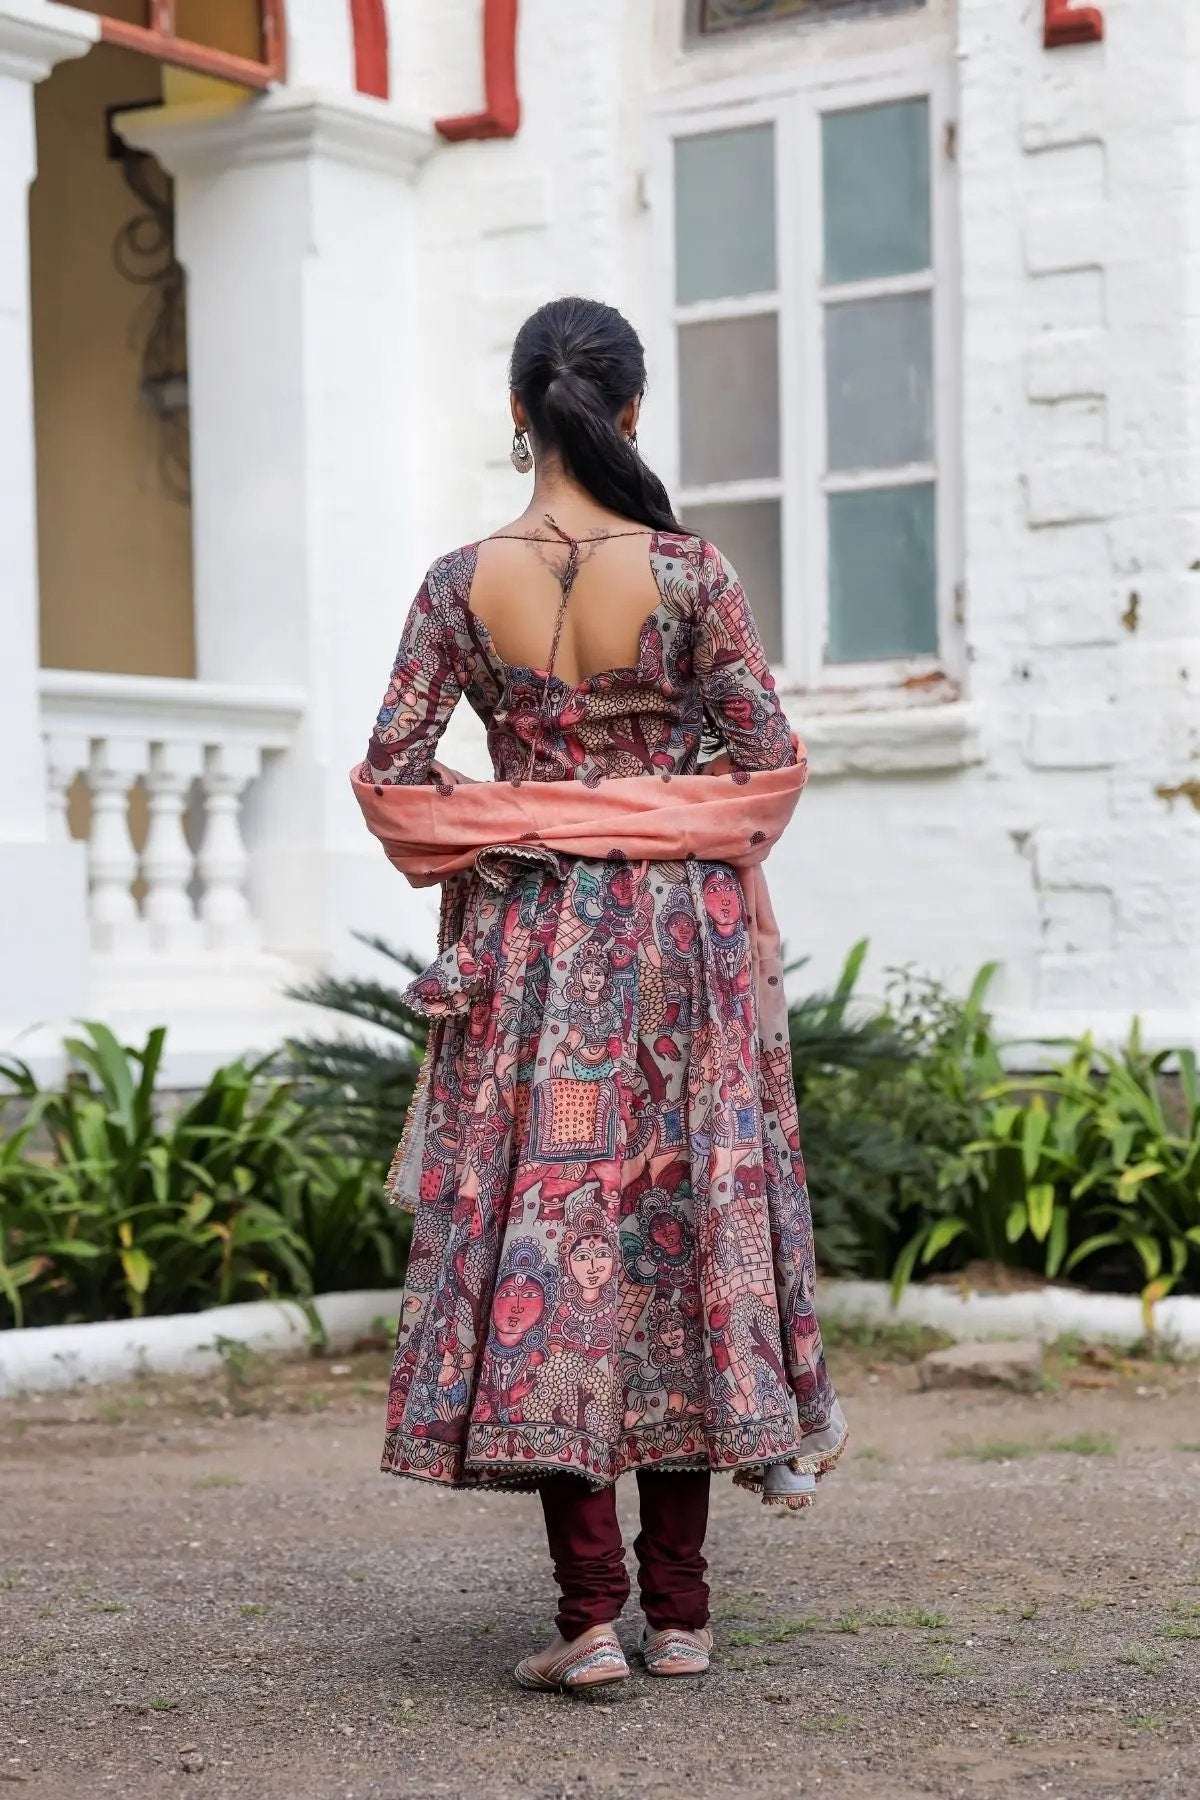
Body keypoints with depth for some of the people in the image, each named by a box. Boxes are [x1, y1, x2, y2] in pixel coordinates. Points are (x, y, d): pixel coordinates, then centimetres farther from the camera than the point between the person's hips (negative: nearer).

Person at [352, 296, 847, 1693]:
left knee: (538, 1225, 3)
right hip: (675, 934, 0)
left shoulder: (463, 581, -3)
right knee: (680, 1217, 8)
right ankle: (679, 1608, 13)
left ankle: (590, 1610, -3)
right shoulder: (687, 571, -5)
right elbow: (770, 758, -4)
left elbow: (390, 773, -3)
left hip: (522, 944, 0)